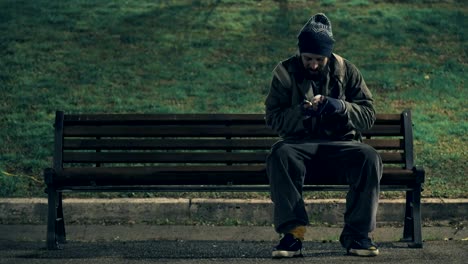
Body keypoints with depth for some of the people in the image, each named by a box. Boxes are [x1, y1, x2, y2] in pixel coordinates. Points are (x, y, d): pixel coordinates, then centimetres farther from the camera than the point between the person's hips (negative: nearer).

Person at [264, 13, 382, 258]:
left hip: (340, 144, 1)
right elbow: (272, 117, -1)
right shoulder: (285, 72, 4)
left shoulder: (346, 71, 7)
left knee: (369, 157, -31)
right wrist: (301, 112, -20)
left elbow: (368, 114, 3)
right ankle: (292, 232, -32)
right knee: (279, 154, -35)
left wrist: (341, 107, -17)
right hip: (300, 145, -1)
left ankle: (356, 234, -20)